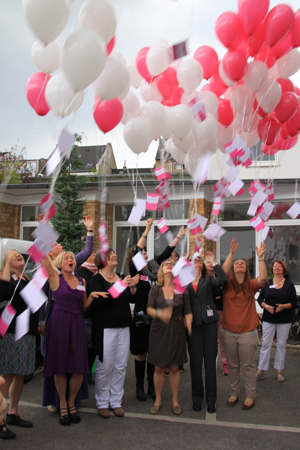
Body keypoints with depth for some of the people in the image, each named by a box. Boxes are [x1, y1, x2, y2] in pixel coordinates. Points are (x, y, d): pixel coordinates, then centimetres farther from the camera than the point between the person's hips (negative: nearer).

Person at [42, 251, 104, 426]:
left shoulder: (82, 281, 11)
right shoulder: (55, 279, -1)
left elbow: (83, 307, 13)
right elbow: (44, 257, -14)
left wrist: (92, 296, -3)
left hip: (77, 324, 3)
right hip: (59, 324, -3)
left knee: (79, 370, 1)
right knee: (60, 367, 4)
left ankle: (71, 402, 25)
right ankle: (63, 405, 25)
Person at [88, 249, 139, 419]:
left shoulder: (121, 277, 12)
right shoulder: (96, 280, -6)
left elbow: (132, 299, 12)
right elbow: (100, 301, -21)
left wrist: (133, 287, -8)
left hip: (124, 328, 6)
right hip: (106, 329, -6)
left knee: (121, 367, 10)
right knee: (105, 368, 0)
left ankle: (116, 401, 23)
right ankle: (102, 403, 17)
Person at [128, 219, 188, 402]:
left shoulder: (153, 265, 8)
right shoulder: (135, 271, -7)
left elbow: (167, 252, 14)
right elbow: (136, 251, -21)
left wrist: (179, 236, 18)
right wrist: (147, 230, -22)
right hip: (141, 317, -5)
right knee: (141, 354, 6)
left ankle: (152, 386, 25)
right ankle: (140, 388, 20)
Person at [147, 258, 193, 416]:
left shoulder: (182, 290, 1)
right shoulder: (155, 289, 0)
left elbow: (188, 312, -1)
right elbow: (149, 309, -8)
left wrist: (189, 326, -18)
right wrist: (160, 313, -29)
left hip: (176, 331, 0)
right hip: (159, 330, 0)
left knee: (174, 367, 9)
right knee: (159, 367, 8)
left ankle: (175, 400, 28)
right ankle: (158, 400, 26)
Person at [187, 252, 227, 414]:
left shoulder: (208, 280, 9)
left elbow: (222, 280, -13)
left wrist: (213, 262, -11)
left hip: (209, 323, 0)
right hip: (193, 326, 0)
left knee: (210, 362, 5)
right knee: (195, 362, 6)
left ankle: (211, 399, 18)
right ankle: (197, 398, 22)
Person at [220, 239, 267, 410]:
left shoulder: (251, 285, -1)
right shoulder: (228, 284, -2)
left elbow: (263, 278, -19)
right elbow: (223, 272, -21)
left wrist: (260, 257, -23)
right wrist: (231, 253, -25)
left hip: (248, 332, -1)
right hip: (228, 332, 1)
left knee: (248, 365, 9)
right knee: (232, 365, 14)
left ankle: (251, 396, 23)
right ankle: (234, 393, 29)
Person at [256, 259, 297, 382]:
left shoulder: (289, 285, 4)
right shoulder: (267, 283, 6)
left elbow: (294, 302, 0)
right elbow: (260, 299, 5)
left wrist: (284, 306, -17)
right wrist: (266, 306, -14)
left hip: (284, 320, 0)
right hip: (268, 318, 0)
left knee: (281, 344, 6)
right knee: (266, 343, 0)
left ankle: (279, 370, 18)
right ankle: (261, 370, 7)